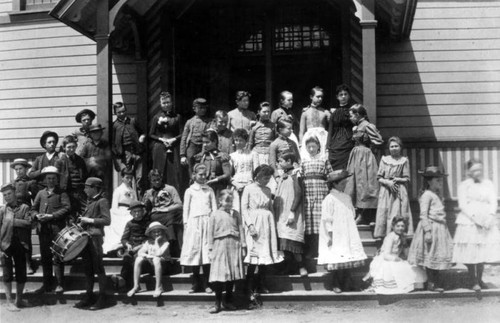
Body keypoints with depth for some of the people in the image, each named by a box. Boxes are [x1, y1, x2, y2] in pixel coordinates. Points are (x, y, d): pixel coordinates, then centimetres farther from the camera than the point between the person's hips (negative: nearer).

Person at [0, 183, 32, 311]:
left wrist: (12, 220, -13)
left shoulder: (24, 208, 3)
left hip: (20, 244, 1)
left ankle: (19, 299, 22)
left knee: (21, 274, 7)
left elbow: (28, 223, -10)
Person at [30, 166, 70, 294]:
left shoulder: (61, 193, 5)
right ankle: (47, 285, 12)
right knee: (45, 258, 7)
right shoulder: (40, 193, 18)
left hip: (57, 229, -4)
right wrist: (37, 215, -5)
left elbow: (66, 208, -7)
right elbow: (33, 209, 17)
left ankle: (60, 284, 0)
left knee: (57, 257, -5)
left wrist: (51, 216, -15)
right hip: (43, 229, 4)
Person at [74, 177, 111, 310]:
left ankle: (102, 298, 0)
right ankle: (88, 296, 16)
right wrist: (82, 221, 8)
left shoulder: (102, 201, -8)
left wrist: (89, 220, -15)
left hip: (95, 237, -8)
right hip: (85, 237, 8)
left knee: (98, 268, -4)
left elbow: (107, 220, -15)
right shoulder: (90, 201, 17)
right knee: (87, 268, 10)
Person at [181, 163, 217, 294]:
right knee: (194, 251, -3)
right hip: (194, 222, -1)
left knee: (207, 252, -5)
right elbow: (186, 209, 10)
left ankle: (206, 283, -1)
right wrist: (186, 223, 1)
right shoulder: (190, 191, 10)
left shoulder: (209, 190, 14)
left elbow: (214, 207, 13)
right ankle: (196, 284, 5)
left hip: (207, 222, 1)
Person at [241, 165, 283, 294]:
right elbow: (244, 208, -5)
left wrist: (274, 224, 8)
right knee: (254, 253, -8)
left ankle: (261, 285, 10)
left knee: (266, 253, 4)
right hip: (254, 222, -5)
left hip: (267, 224, 5)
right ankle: (249, 285, 1)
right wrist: (250, 224, -15)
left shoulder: (267, 190, 13)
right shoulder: (249, 189, -2)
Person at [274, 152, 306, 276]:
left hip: (291, 215, -7)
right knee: (284, 244, 4)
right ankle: (288, 268, 8)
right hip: (281, 215, 8)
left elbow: (298, 194, -13)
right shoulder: (282, 177, 18)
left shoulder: (295, 174, -5)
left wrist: (292, 212, -20)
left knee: (291, 241, -14)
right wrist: (274, 213, 13)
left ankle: (301, 266, -7)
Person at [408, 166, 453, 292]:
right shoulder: (427, 195, -13)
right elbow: (423, 214, -17)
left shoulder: (438, 195, 16)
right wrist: (427, 231, -22)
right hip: (431, 226, -9)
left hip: (440, 227, 9)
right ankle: (431, 283, 6)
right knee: (430, 255, -2)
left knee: (438, 255, 11)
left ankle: (437, 281, 20)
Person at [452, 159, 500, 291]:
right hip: (468, 222, -3)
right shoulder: (464, 185, 2)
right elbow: (463, 205, -6)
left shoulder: (489, 184, 11)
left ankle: (479, 279, 17)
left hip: (486, 222, 3)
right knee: (470, 251, -5)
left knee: (483, 250, 2)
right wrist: (475, 217, -18)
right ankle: (473, 281, 8)